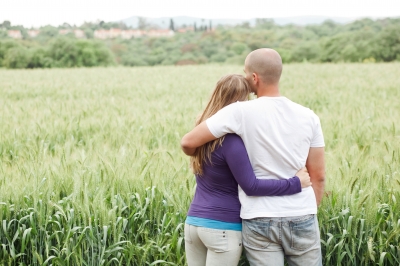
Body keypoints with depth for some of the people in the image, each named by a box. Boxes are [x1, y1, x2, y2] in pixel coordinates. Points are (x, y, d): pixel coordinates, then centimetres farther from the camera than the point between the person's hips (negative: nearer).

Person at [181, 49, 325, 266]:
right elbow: (318, 177, 5)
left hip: (260, 220, -3)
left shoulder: (240, 112, -9)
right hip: (302, 218, 3)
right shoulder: (308, 116, 2)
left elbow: (188, 142, -7)